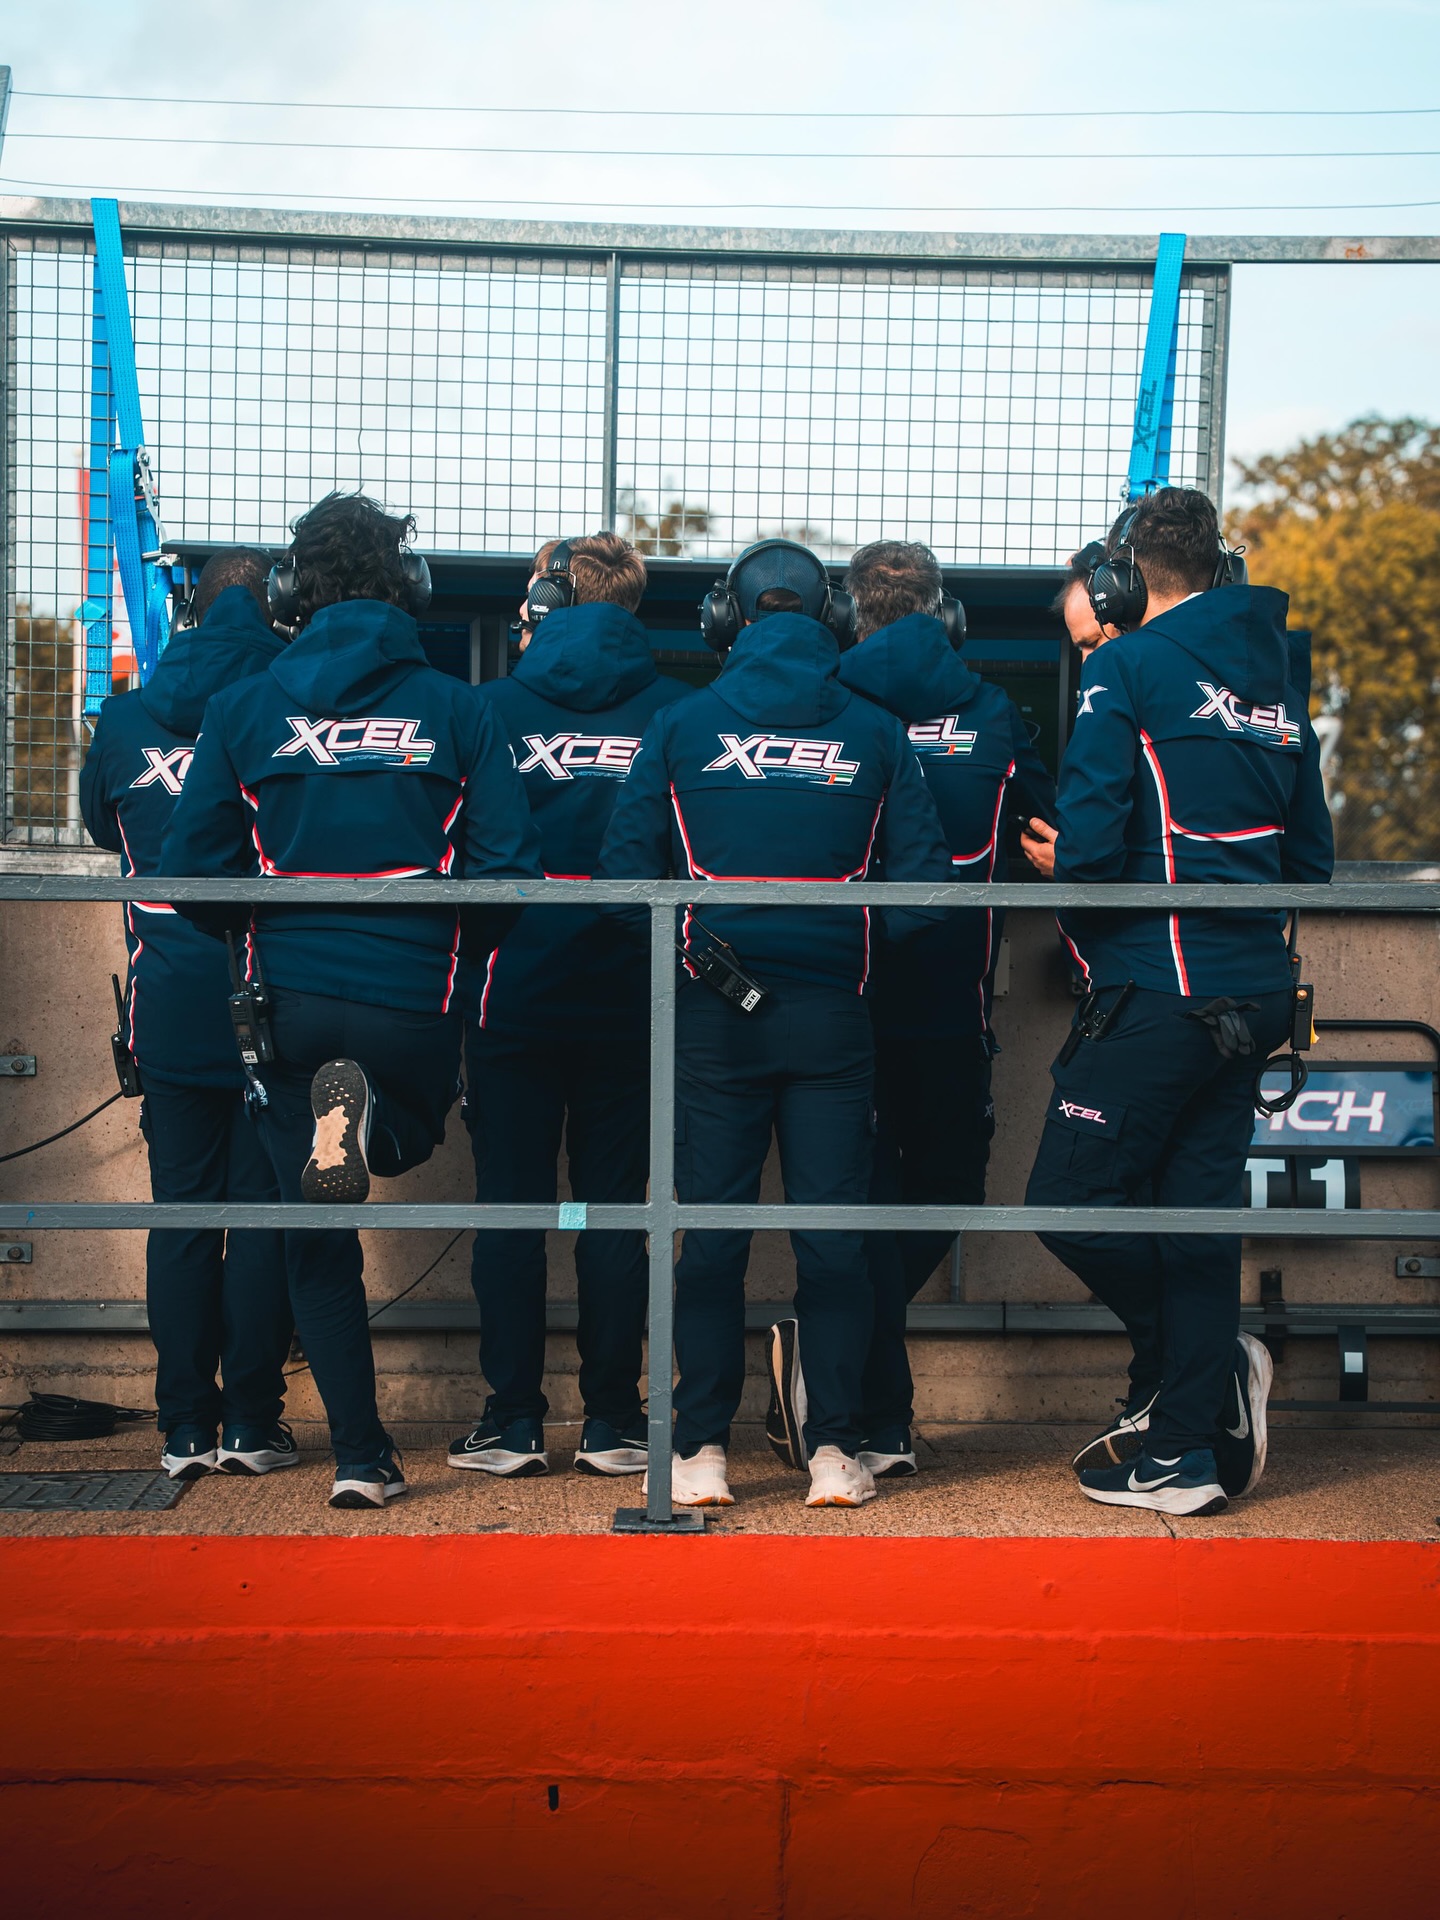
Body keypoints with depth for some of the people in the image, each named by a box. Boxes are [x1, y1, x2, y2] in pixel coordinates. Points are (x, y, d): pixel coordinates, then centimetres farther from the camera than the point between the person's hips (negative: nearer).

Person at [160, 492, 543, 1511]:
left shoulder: (244, 709, 0)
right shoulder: (458, 711, -2)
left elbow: (192, 868, 0)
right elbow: (508, 867, -5)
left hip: (287, 1000, 1)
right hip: (415, 1000, -1)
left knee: (319, 1239, 11)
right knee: (412, 1136, 29)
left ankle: (362, 1455, 6)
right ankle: (363, 1120, -8)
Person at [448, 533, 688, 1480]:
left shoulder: (494, 709, -4)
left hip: (513, 1000, -1)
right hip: (630, 1002, 1)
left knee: (511, 1206, 6)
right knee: (614, 1208, 8)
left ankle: (513, 1420, 7)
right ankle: (614, 1421, 9)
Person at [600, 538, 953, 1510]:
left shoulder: (681, 727, 0)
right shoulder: (875, 734, 2)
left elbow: (627, 869, -4)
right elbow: (922, 884, -1)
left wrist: (688, 939, 8)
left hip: (714, 1018, 0)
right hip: (833, 1017, 0)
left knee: (712, 1236, 6)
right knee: (833, 1234, 6)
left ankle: (704, 1451, 7)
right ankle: (835, 1450, 6)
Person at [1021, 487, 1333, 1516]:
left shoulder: (1129, 667, -8)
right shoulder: (1278, 679, 13)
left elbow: (1089, 839, -17)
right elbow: (1312, 858, 17)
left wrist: (1062, 863, 3)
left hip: (1159, 989, -7)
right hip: (1255, 992, 8)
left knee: (1073, 1201, 1)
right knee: (1196, 1208, 9)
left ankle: (1210, 1362, 0)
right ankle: (1188, 1444, 10)